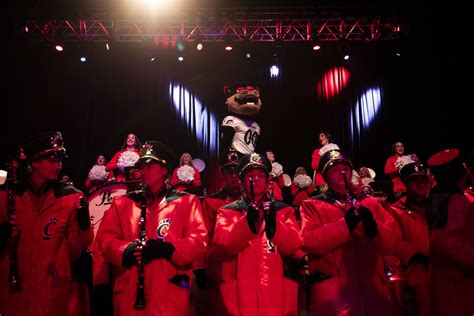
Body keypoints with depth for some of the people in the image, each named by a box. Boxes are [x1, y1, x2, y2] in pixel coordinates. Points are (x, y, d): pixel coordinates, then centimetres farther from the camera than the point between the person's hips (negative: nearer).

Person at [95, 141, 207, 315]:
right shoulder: (122, 202, 13)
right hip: (128, 294, 3)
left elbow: (199, 242, -4)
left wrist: (167, 249, -19)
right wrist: (125, 250, -14)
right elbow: (105, 239, 6)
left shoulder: (186, 201, 4)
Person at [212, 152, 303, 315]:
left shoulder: (283, 210, 10)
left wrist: (274, 223, -19)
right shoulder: (228, 211, 7)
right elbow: (220, 247, -8)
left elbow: (294, 246, -2)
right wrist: (247, 223, -21)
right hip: (241, 294, -1)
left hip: (277, 293, 1)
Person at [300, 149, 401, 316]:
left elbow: (392, 242, 4)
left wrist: (374, 227, -17)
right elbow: (309, 241, -12)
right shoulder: (312, 205, 4)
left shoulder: (371, 203, 15)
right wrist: (344, 225, -22)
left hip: (373, 288, 4)